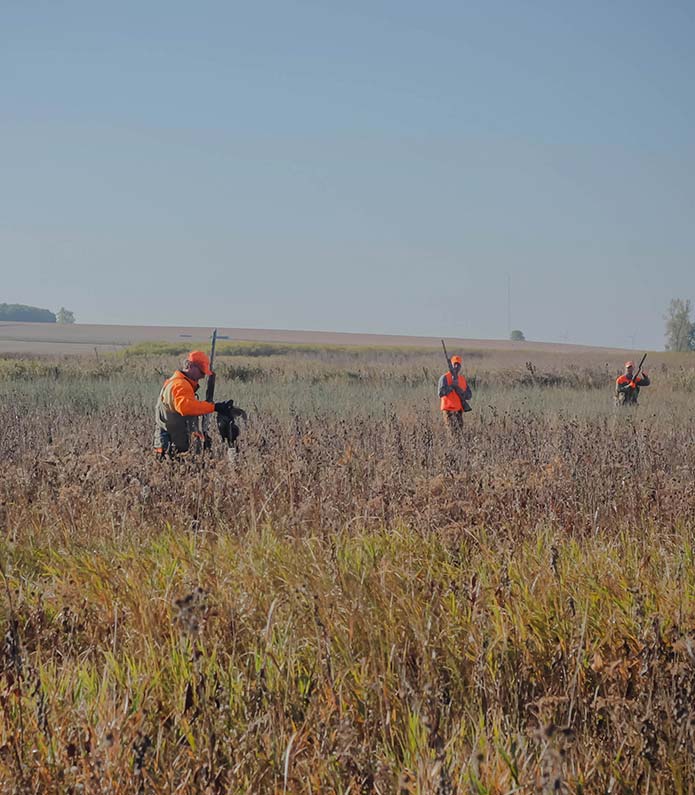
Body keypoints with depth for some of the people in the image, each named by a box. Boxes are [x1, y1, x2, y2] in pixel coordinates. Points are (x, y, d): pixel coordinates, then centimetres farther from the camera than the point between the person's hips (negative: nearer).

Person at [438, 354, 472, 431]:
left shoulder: (462, 379, 14)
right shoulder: (445, 378, -3)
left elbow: (468, 396, 7)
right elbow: (441, 393, -16)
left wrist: (458, 388, -10)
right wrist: (452, 385, -18)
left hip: (459, 410, 6)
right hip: (449, 410, -6)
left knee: (460, 429, 5)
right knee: (454, 430, -16)